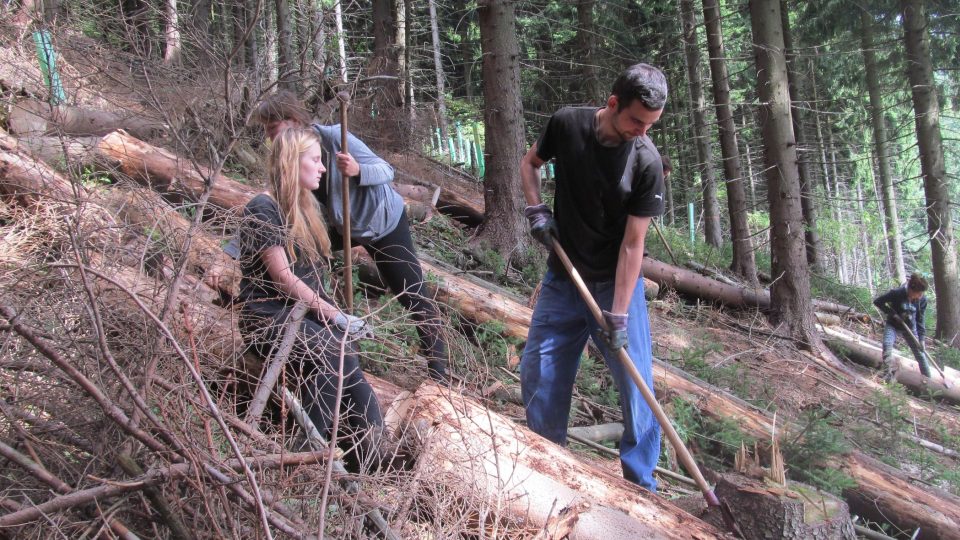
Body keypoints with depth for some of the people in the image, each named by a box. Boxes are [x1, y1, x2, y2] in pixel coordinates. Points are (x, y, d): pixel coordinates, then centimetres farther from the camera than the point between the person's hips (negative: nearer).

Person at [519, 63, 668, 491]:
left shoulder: (647, 162, -18)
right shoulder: (566, 124, -10)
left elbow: (632, 244, -18)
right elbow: (530, 163, 11)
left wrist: (618, 316, -21)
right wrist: (535, 209, -6)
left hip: (616, 283, -3)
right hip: (562, 279, 3)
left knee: (636, 384, -4)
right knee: (538, 375, 7)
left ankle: (641, 484, 13)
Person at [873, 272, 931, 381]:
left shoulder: (922, 300, -18)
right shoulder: (896, 293, -29)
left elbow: (920, 320, -8)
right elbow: (877, 301, -18)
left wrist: (921, 338, -12)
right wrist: (892, 314, -23)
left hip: (910, 327, 3)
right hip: (893, 324, -3)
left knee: (920, 352, 6)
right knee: (887, 345, -27)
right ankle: (889, 373, -21)